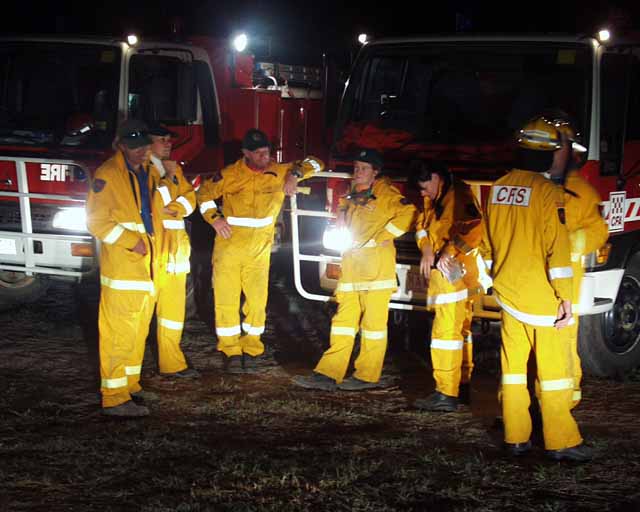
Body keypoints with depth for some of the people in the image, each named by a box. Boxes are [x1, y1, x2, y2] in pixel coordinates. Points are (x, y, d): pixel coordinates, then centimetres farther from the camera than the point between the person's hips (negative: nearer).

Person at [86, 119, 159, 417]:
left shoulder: (149, 172, 14)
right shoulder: (108, 175, -11)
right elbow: (97, 221, -15)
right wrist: (131, 241, -18)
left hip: (146, 265, 9)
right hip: (121, 266, -8)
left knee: (139, 329, 15)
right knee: (119, 331, -9)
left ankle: (130, 384, 26)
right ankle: (114, 397, -8)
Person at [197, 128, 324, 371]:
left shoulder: (279, 172, -4)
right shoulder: (230, 175, -7)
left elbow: (315, 163, 3)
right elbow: (204, 193, 6)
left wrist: (295, 173, -15)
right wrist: (214, 218, -8)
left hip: (259, 250, 1)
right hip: (229, 247, -1)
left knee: (257, 301, 5)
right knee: (226, 299, 0)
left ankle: (250, 348, 20)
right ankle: (231, 350, 11)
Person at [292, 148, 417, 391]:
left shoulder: (385, 193, -6)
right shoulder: (353, 195, 18)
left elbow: (408, 213, -19)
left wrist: (381, 237, -18)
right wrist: (340, 229, 11)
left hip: (376, 264, -8)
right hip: (351, 262, 8)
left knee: (373, 320, -2)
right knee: (343, 318, 5)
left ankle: (368, 376, 3)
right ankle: (329, 374, 4)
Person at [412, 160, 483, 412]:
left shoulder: (459, 195, -15)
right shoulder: (436, 201, 17)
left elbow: (474, 228, -26)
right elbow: (422, 226, 18)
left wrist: (449, 251, -22)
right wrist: (427, 250, 0)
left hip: (455, 273, -10)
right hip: (442, 273, 10)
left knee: (446, 330, -13)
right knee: (460, 329, 18)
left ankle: (446, 395, -15)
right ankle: (464, 384, 28)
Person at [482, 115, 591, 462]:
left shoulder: (497, 189, 7)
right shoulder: (548, 193, -14)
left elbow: (487, 242, 16)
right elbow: (558, 247, -17)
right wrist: (566, 296, -14)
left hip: (507, 290, 7)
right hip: (540, 296, -7)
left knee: (512, 364, 9)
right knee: (552, 366, -4)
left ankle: (515, 437, 13)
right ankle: (561, 442, -4)